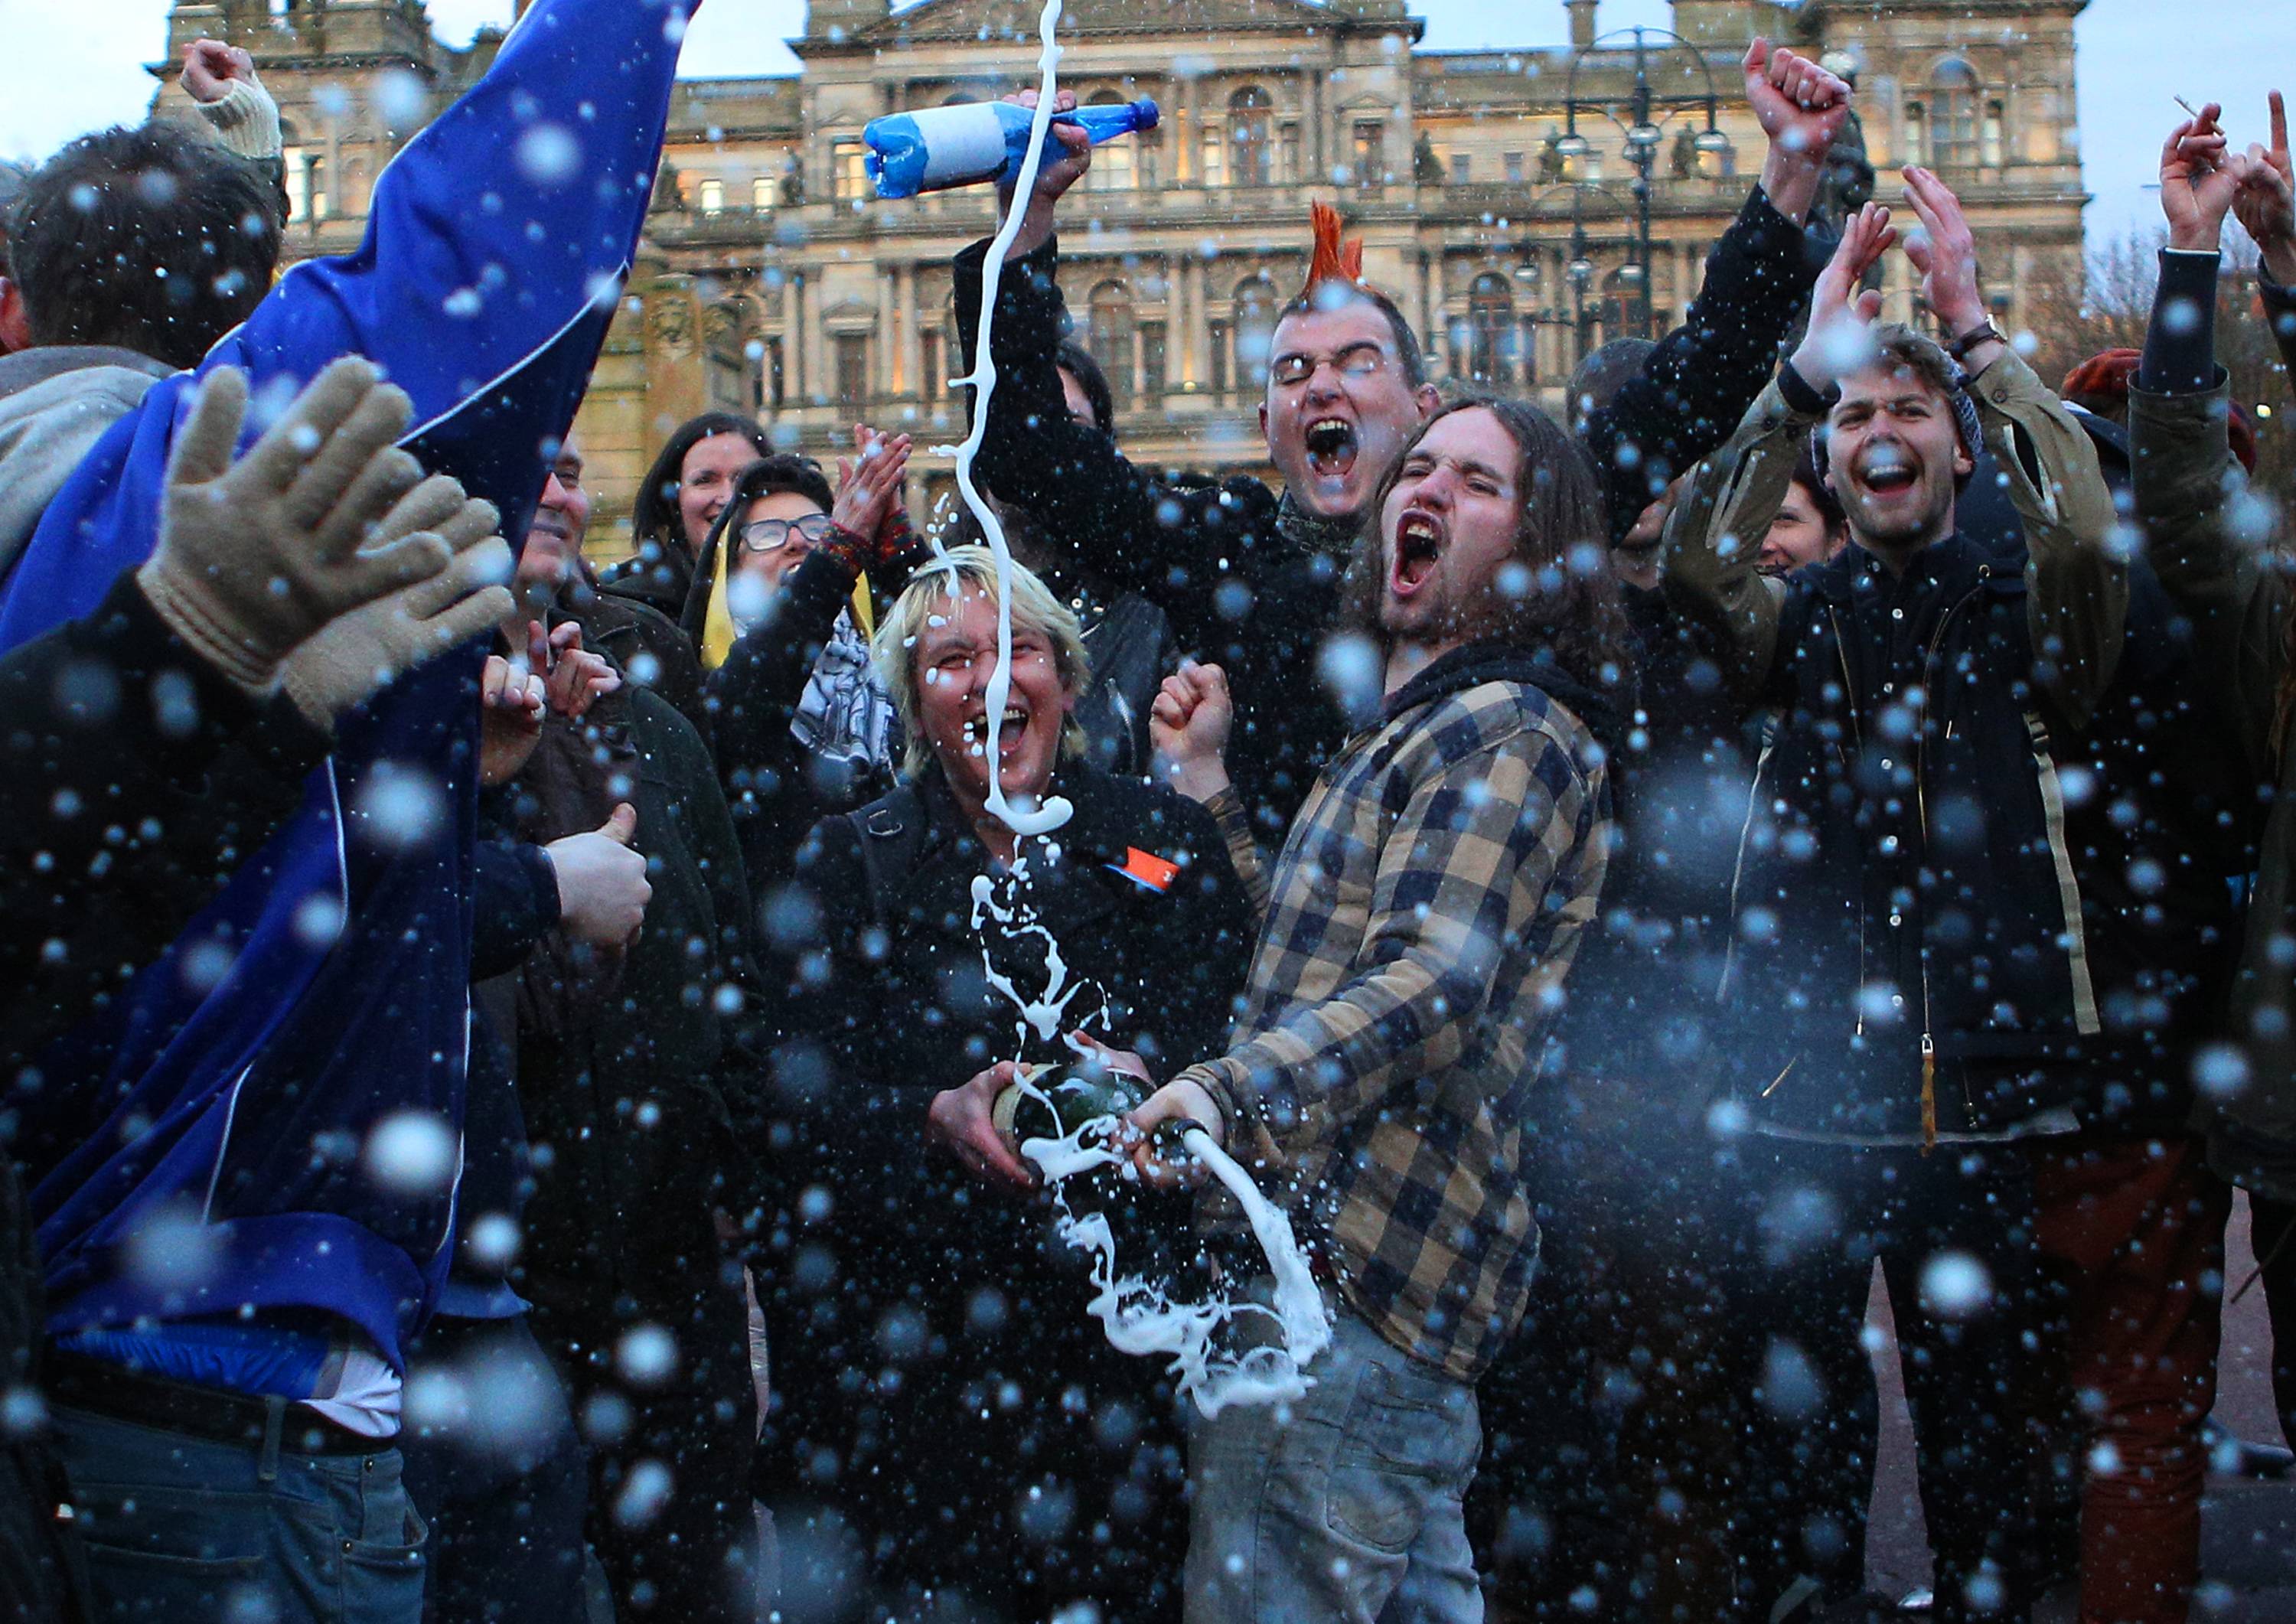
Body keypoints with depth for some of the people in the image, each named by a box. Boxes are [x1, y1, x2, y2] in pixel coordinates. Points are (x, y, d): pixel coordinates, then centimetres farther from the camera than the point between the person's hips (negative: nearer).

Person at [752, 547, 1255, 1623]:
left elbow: (1224, 1037, 1)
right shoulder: (849, 862, 8)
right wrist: (938, 1119, -22)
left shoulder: (1164, 838, 9)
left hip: (1123, 1313, 1)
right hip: (908, 1330, 0)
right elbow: (810, 1091, -3)